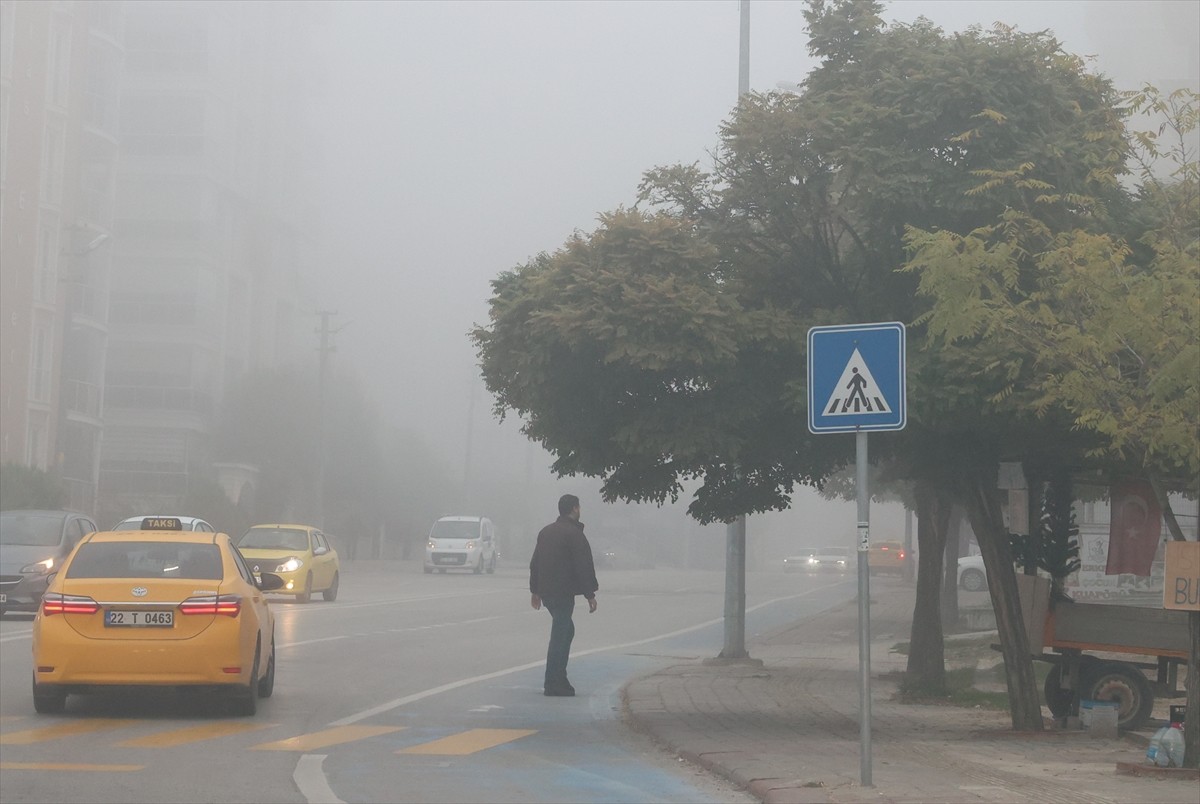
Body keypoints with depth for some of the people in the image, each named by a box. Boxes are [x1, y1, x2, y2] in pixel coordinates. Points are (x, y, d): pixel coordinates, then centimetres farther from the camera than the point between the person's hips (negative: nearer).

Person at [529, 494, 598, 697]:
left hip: (546, 591, 9)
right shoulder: (574, 534, -12)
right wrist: (590, 595, -10)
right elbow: (583, 567, -14)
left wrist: (535, 590, 24)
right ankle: (553, 684, -4)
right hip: (563, 592, -9)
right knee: (560, 635, -5)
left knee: (565, 630, 19)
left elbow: (535, 563, 19)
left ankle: (559, 679, 17)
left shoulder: (546, 531, 15)